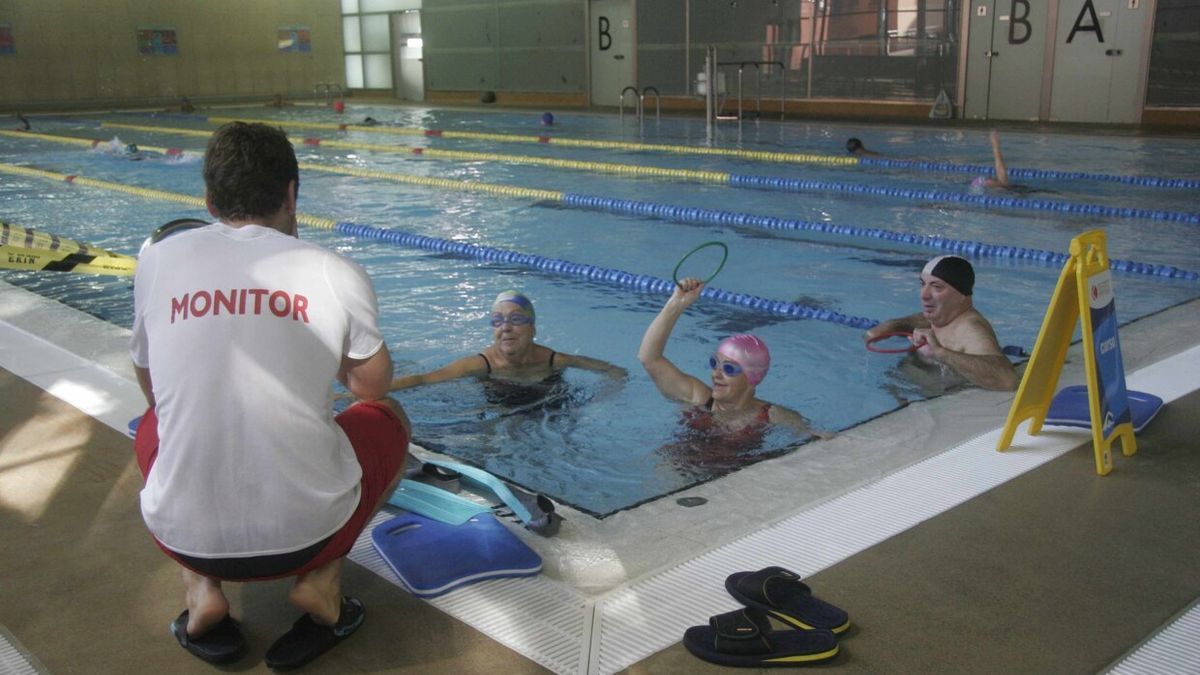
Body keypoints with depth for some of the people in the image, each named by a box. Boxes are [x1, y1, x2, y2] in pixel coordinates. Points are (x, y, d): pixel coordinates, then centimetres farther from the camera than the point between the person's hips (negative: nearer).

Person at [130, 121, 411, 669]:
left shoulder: (157, 259, 0)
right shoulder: (336, 272, -5)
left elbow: (151, 387, 15)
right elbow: (372, 386, 12)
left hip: (183, 536, 2)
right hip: (307, 531, -2)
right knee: (388, 418, 26)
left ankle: (200, 590, 13)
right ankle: (320, 579, 6)